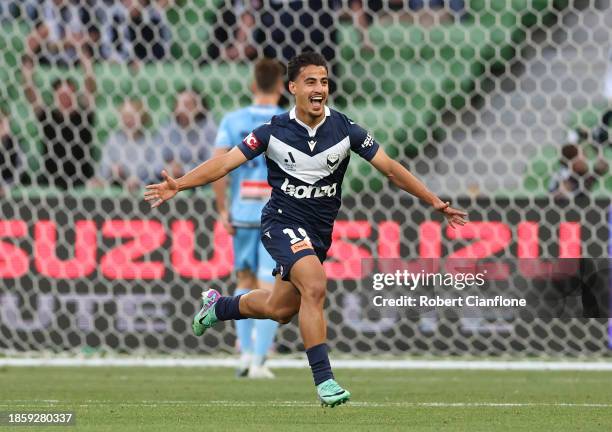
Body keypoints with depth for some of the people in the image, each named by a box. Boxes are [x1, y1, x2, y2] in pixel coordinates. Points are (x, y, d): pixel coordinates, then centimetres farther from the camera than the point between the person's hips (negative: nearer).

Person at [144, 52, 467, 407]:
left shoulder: (345, 129, -6)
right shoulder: (274, 131, -10)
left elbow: (390, 168, -3)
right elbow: (225, 163, -9)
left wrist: (435, 202, -9)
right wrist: (177, 185, -21)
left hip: (319, 231, 4)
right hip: (283, 221, -4)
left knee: (280, 309, 14)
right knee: (315, 285, -28)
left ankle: (218, 306, 44)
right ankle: (324, 379, -24)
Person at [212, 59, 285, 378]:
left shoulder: (233, 121, 2)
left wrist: (222, 210, 0)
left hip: (241, 216, 2)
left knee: (245, 282, 18)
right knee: (270, 289, 0)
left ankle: (246, 352, 10)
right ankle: (258, 361, -7)